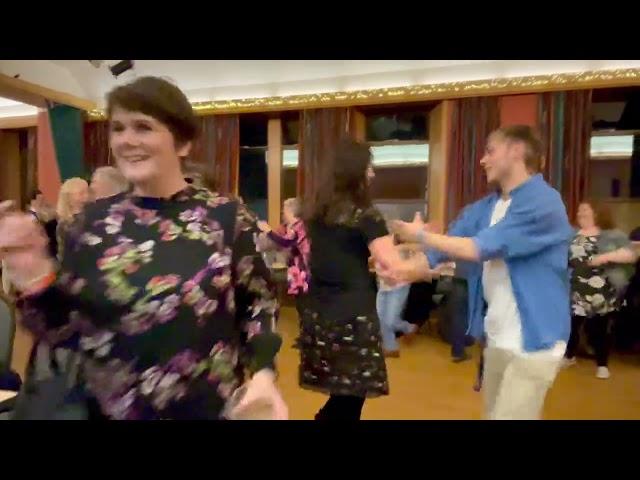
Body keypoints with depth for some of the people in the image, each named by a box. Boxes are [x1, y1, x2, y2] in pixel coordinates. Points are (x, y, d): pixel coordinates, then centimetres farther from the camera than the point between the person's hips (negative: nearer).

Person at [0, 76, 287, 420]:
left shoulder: (226, 216, -11)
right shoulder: (93, 220, -4)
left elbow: (259, 302, -4)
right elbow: (64, 329, 0)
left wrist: (263, 372, -17)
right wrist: (35, 275, -15)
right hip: (113, 409, 3)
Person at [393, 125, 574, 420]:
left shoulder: (543, 202, -18)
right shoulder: (485, 208, 8)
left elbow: (479, 249, -25)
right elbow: (443, 249, 1)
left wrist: (421, 235, -14)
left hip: (533, 339, -8)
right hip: (496, 337, 8)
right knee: (492, 413, 22)